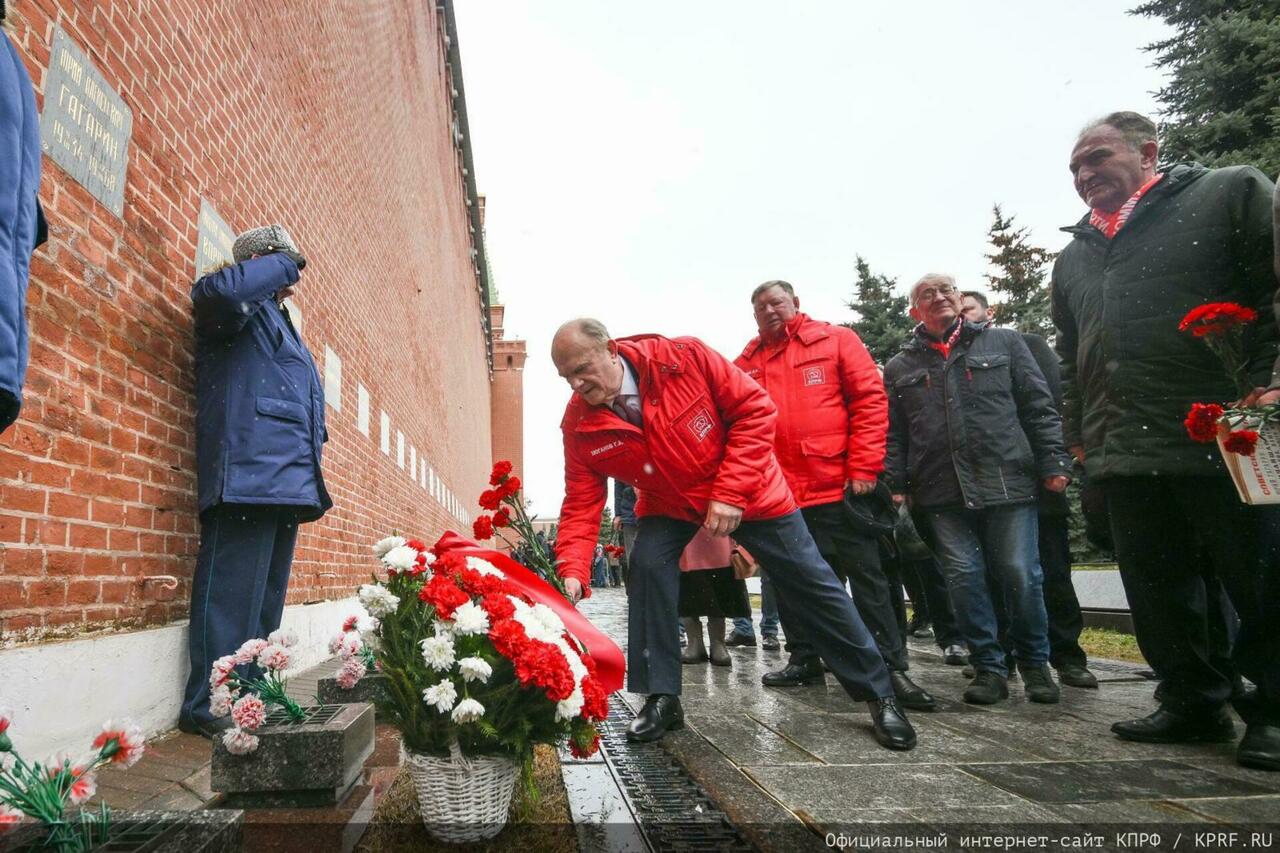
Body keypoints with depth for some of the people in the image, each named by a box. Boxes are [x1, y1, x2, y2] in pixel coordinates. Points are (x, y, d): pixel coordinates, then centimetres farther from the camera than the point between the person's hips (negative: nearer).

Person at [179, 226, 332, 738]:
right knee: (233, 594, -10)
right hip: (247, 476, -10)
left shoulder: (278, 321, 30)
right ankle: (207, 706, -3)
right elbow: (221, 289, -24)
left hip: (286, 480, 10)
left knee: (266, 598, 12)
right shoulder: (241, 310, 3)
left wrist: (311, 477, 21)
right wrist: (284, 265, -6)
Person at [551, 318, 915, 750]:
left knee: (809, 583, 1)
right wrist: (572, 571, -29)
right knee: (647, 569, -20)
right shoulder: (580, 424, -18)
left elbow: (754, 409, -23)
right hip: (667, 504, 3)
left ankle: (877, 692, 19)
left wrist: (730, 493, -26)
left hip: (748, 492, -2)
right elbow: (581, 504, -14)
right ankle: (662, 698, 0)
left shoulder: (682, 358, -29)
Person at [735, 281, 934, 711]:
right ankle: (804, 659, 28)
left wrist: (863, 467, -9)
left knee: (866, 576, 3)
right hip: (777, 493, 3)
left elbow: (871, 400, -2)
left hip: (837, 485, -3)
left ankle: (891, 667, 11)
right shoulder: (746, 363, 10)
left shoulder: (836, 340, 4)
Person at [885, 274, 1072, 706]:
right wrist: (895, 486, 3)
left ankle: (1034, 663, 22)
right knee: (963, 577, 2)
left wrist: (1053, 462, -1)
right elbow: (893, 434, 11)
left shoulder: (1004, 342, 11)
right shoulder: (900, 367, 13)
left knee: (1021, 575, 3)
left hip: (1008, 482, -1)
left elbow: (1038, 407, 7)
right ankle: (988, 667, 16)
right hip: (943, 493, 1)